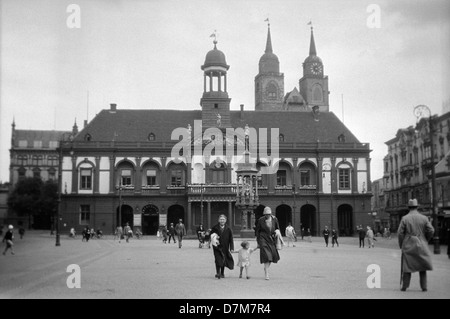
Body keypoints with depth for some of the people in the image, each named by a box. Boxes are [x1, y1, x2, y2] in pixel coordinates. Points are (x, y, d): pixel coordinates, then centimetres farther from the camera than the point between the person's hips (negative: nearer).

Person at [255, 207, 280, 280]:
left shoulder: (274, 219, -1)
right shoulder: (260, 220, -8)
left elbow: (278, 229, 12)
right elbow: (257, 231, 1)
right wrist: (258, 242, 0)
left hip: (272, 239, 4)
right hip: (264, 239, -4)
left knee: (273, 256, 8)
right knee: (266, 256, -14)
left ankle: (266, 268, 36)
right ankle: (266, 274, -11)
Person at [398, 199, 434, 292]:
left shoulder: (404, 218, -5)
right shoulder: (424, 218, -1)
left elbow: (400, 232, -7)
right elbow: (431, 230, -2)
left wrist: (401, 245, 4)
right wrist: (425, 241, 14)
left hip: (408, 246, -1)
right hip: (421, 245, 1)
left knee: (407, 266, 6)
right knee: (422, 267, 11)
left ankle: (404, 286, 4)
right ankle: (424, 287, 8)